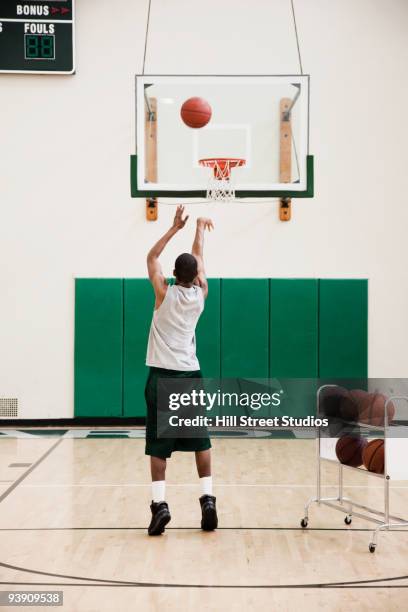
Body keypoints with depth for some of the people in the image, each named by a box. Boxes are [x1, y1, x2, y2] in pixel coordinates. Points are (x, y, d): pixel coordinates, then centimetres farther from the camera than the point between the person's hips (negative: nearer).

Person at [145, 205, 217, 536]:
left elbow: (152, 257, 8)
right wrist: (200, 228, 32)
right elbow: (199, 259, 18)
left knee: (158, 446, 0)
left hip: (162, 376, -2)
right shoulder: (201, 294, 1)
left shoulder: (164, 294, -5)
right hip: (190, 376, 2)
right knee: (201, 442, 11)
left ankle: (160, 504, -9)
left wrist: (175, 227, 10)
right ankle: (208, 499, 5)